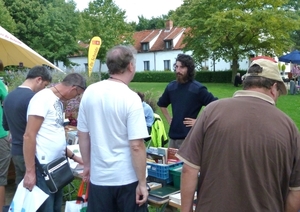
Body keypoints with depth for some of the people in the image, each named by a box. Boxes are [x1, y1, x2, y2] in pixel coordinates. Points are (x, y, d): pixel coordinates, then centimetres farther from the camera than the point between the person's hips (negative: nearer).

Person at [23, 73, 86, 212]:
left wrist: (73, 156, 24)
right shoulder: (43, 98, -14)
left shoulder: (58, 101, 13)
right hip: (43, 168, -9)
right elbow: (29, 136, -19)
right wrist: (30, 171, -20)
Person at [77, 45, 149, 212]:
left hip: (99, 177, 4)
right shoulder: (130, 98, -16)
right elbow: (136, 146, -18)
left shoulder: (90, 92, -2)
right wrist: (142, 183, -10)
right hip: (127, 179, -4)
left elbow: (82, 135, 5)